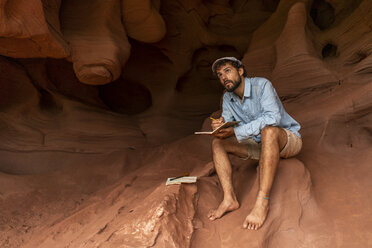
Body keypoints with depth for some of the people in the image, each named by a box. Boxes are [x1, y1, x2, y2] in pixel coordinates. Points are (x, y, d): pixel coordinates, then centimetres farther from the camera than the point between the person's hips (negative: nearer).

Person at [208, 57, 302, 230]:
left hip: (287, 139, -6)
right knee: (217, 142, -10)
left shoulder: (261, 85, -19)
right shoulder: (227, 98, 2)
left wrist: (236, 131, -39)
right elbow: (229, 123, -2)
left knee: (268, 130, -40)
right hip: (259, 145, 6)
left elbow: (273, 116, -34)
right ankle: (229, 198, -24)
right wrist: (220, 125, -28)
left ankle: (262, 203, -41)